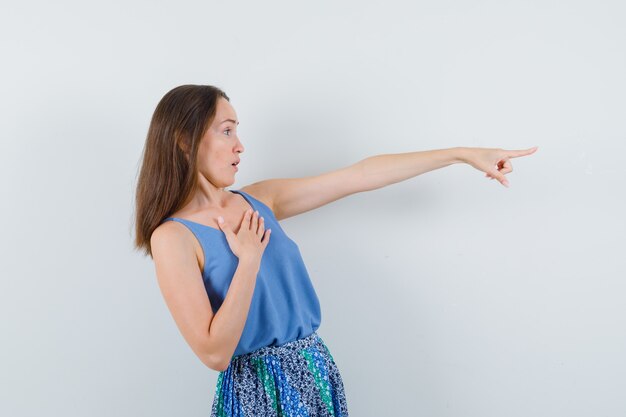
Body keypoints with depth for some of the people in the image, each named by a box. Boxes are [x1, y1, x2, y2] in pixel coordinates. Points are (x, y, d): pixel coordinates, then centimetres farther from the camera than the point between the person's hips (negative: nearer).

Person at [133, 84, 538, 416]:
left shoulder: (259, 200, 4)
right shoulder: (172, 237, -13)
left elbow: (361, 175, 3)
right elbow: (215, 353, -19)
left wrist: (463, 153, 4)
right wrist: (249, 258, -16)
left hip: (317, 373, 6)